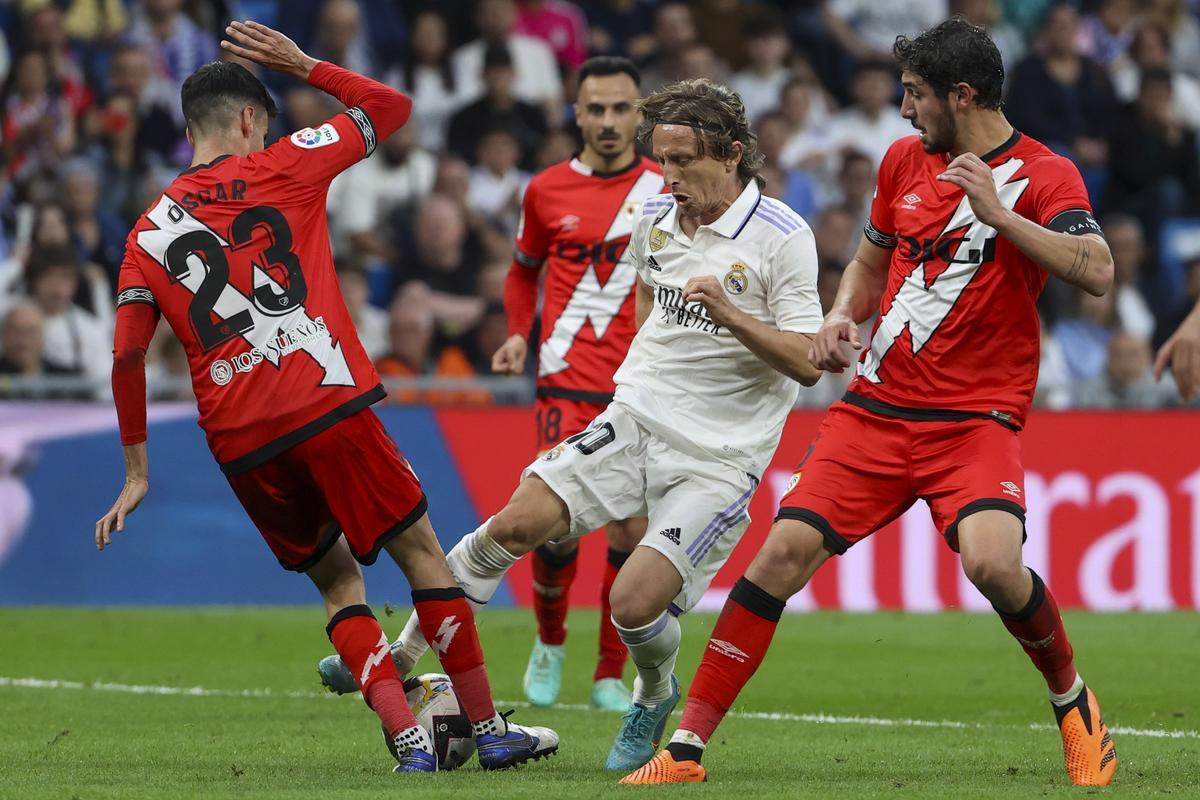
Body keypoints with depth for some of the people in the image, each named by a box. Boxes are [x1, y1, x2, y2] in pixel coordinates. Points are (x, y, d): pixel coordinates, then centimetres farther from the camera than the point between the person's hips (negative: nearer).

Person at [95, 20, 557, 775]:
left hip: (239, 443, 3)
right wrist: (303, 64, 20)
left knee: (339, 580, 16)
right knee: (422, 551, 10)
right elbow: (392, 107, 15)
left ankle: (407, 739, 2)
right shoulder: (281, 167, 5)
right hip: (325, 402, -3)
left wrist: (137, 471, 9)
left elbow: (127, 355, 4)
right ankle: (489, 730, 10)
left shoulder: (150, 233, 11)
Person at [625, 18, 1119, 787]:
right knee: (785, 551, -9)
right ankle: (688, 747, -4)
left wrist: (998, 215, -28)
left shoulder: (1044, 175, -6)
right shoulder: (905, 159, 11)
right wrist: (842, 319, 7)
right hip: (877, 404, 5)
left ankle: (1074, 704, 0)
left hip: (976, 418, -5)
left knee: (992, 561, -29)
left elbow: (1096, 271, -22)